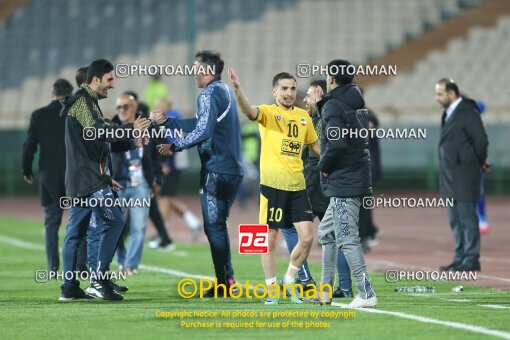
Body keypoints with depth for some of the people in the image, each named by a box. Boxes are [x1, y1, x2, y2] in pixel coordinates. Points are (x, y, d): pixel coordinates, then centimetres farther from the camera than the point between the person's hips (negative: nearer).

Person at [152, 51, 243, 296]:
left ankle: (223, 283, -6)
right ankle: (227, 280, 16)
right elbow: (198, 123, 24)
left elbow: (203, 132, -22)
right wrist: (166, 121, 26)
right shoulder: (225, 92, 18)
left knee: (214, 227, -5)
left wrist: (174, 146, -13)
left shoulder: (209, 94, -12)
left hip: (216, 170, -9)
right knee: (218, 225, 16)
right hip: (234, 169, 9)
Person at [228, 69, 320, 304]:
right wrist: (237, 90, -43)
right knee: (270, 239, 0)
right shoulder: (268, 113, -3)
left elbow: (315, 145, 27)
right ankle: (271, 290, 10)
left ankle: (290, 281, 19)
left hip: (297, 185, 5)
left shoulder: (303, 116, 13)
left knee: (307, 237, -1)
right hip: (272, 185, -4)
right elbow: (250, 112, -26)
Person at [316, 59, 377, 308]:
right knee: (326, 232, 20)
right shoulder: (356, 103, 15)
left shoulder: (333, 107, -12)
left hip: (343, 182, -10)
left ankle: (366, 294, -15)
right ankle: (325, 291, 25)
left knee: (347, 239, -10)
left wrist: (324, 166, -8)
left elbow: (337, 143, -24)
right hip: (358, 178, 10)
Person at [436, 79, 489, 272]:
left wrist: (480, 163, -2)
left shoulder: (468, 113, -13)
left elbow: (481, 141, -16)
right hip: (450, 177, 10)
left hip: (464, 177, -10)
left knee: (467, 218, -6)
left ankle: (471, 260, -3)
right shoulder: (449, 113, 15)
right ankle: (460, 258, 20)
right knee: (455, 220, 13)